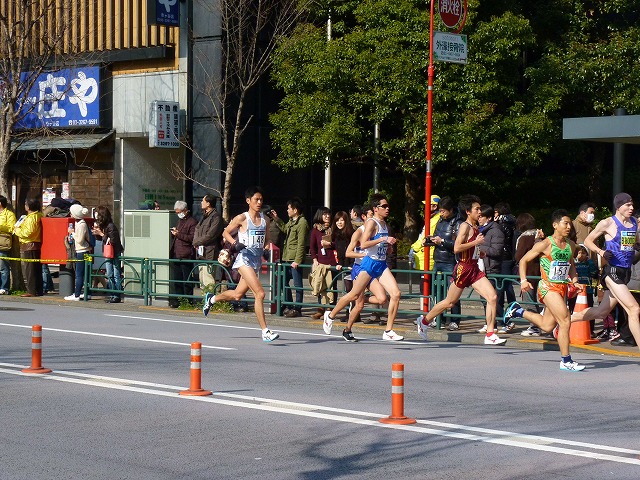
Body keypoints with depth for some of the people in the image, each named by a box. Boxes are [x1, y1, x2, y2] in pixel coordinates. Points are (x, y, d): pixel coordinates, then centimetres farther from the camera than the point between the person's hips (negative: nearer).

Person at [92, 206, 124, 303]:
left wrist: (101, 234, -20)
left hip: (115, 254, -9)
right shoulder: (103, 226, 7)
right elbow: (100, 239, 15)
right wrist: (97, 233, -3)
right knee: (109, 276, 11)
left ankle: (117, 296, -3)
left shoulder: (111, 226, -18)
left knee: (116, 275, -5)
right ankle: (112, 295, 17)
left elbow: (113, 241, -23)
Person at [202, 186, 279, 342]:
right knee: (260, 293, -19)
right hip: (244, 259, -7)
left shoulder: (265, 221, 12)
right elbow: (226, 232, 5)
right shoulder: (242, 218, -4)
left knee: (237, 295, 18)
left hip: (257, 261, 7)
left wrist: (266, 249, 4)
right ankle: (265, 331, -17)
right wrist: (234, 243, -12)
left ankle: (211, 299, 46)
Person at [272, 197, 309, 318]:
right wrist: (276, 219, 31)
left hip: (295, 259, -10)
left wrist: (297, 261, -22)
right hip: (287, 258, 10)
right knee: (284, 282, 14)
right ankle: (288, 306, 22)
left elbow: (301, 244, -18)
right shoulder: (291, 222, 15)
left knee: (297, 285, -3)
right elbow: (285, 229, 39)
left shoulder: (302, 223, -14)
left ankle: (297, 309, 1)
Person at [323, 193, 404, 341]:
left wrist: (390, 243, 13)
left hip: (382, 265, 7)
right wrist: (384, 239, -24)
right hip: (370, 263, -7)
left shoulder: (384, 223, 14)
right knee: (354, 295, 3)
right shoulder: (371, 223, -12)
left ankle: (388, 331, -4)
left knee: (396, 294, -8)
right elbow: (363, 244, -23)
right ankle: (330, 315, 26)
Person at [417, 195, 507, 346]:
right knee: (450, 302, 7)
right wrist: (476, 242, -19)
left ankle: (490, 336, -8)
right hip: (463, 268, -7)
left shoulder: (476, 228, 14)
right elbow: (457, 248, -24)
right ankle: (424, 320, 29)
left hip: (475, 269, 7)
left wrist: (483, 253, 12)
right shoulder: (465, 226, -12)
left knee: (492, 297, -9)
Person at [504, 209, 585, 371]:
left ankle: (518, 311, 37)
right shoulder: (545, 245, -10)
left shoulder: (571, 245, 9)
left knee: (547, 325, 15)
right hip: (548, 287, -8)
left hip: (562, 287, 8)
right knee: (565, 321, -15)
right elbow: (524, 260, -2)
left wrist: (574, 281, 11)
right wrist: (523, 280, -13)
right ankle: (566, 361, -8)